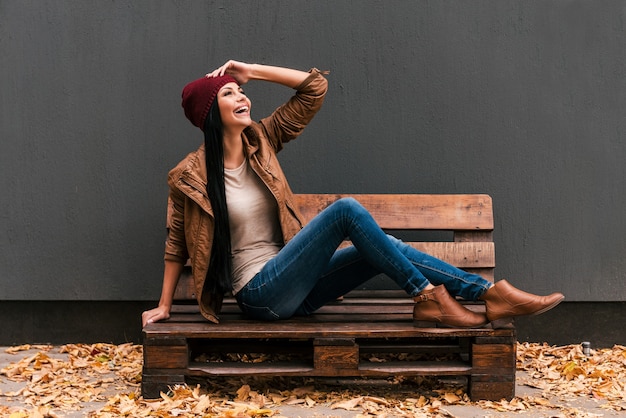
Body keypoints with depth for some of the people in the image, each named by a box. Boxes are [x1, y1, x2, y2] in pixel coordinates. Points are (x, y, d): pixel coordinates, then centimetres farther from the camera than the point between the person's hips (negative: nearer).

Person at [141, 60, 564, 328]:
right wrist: (164, 306, 5)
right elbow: (177, 244, 3)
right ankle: (428, 297, -20)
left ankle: (491, 294, -15)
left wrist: (253, 70, 3)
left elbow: (315, 87, 6)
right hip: (261, 293, -7)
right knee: (346, 210, -25)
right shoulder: (190, 176, -8)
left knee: (386, 246, -13)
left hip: (292, 286, 7)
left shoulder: (260, 141, 6)